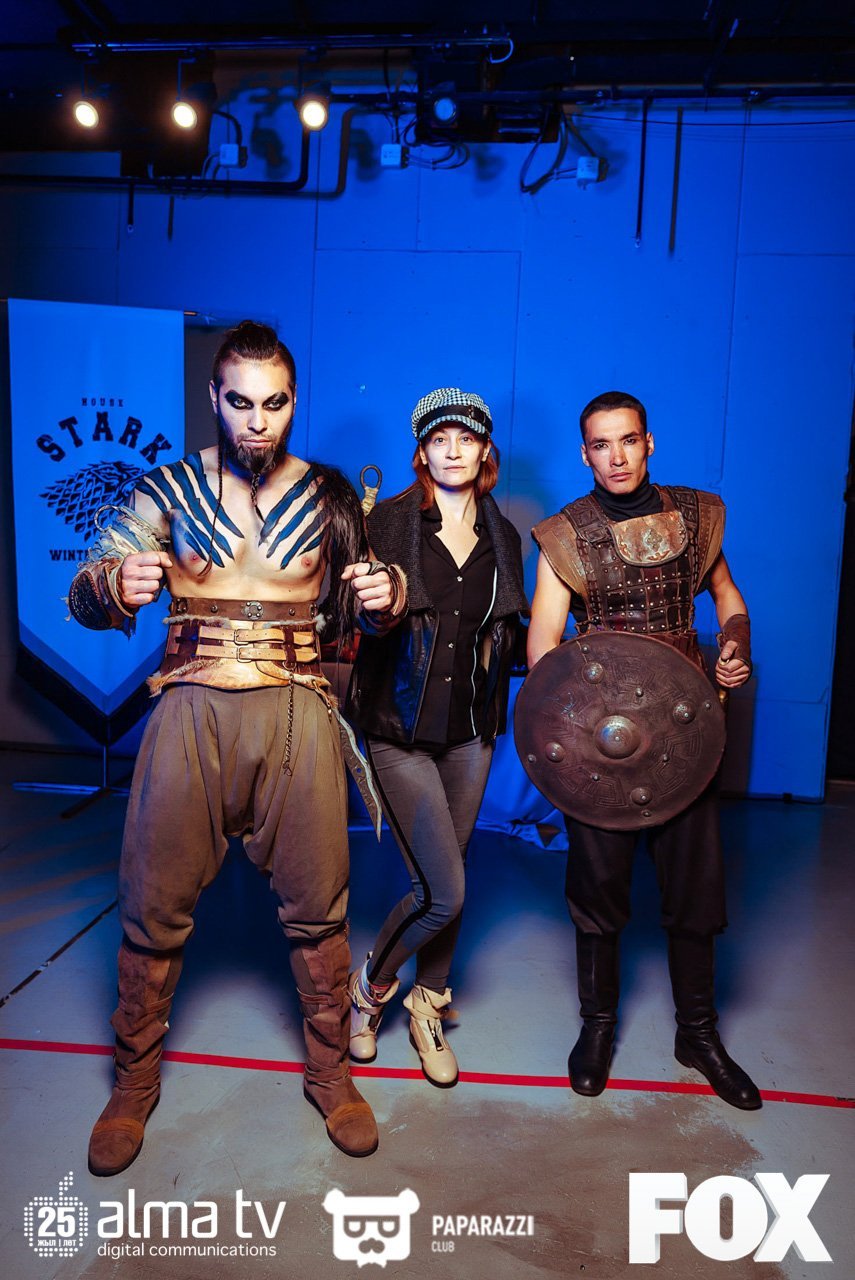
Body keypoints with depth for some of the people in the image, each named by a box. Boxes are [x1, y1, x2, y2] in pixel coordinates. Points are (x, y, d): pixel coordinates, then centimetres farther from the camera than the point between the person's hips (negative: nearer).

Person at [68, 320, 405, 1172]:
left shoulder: (327, 494, 6)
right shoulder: (169, 489, 3)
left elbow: (361, 612, 11)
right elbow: (83, 596, -1)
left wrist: (383, 598, -13)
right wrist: (119, 586, -24)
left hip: (297, 716, 1)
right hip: (193, 712, 0)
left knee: (317, 907, 7)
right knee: (155, 908, 6)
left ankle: (329, 1073, 30)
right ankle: (135, 1082, 31)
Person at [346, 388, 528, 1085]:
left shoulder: (503, 537, 8)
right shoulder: (389, 522, -6)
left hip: (470, 732, 5)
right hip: (402, 731, -4)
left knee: (448, 878, 14)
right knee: (443, 892, -7)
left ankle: (428, 1008, 38)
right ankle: (371, 985, 24)